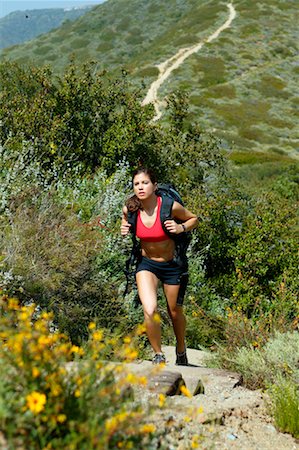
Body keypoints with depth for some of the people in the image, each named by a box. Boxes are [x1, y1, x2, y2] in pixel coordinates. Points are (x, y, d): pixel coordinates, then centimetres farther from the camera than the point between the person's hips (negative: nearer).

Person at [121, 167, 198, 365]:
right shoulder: (130, 209, -13)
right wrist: (125, 230, -9)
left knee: (175, 313, 15)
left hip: (172, 265, -1)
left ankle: (181, 349, 45)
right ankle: (159, 355, 2)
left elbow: (194, 219, -3)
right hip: (146, 264, 1)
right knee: (150, 310, -21)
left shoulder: (170, 206, -21)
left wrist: (181, 228, -23)